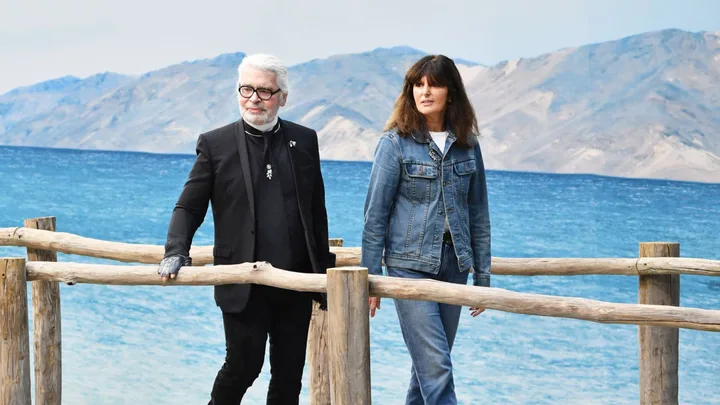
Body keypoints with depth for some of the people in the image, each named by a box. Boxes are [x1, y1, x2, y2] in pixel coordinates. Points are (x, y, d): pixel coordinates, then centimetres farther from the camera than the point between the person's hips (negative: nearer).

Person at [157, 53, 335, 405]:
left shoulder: (304, 141, 8)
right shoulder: (215, 144, 0)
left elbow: (317, 211, 13)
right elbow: (188, 208, 2)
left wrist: (324, 269, 13)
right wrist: (176, 253, -14)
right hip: (244, 287, -3)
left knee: (289, 375, 7)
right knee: (244, 365, -6)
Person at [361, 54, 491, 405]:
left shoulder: (467, 145, 7)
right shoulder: (395, 142, -5)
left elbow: (478, 215, 11)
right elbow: (375, 214, -4)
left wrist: (482, 277, 10)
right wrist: (371, 278, -5)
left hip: (453, 267, 4)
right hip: (410, 266, -4)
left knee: (429, 364, 9)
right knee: (436, 366, -11)